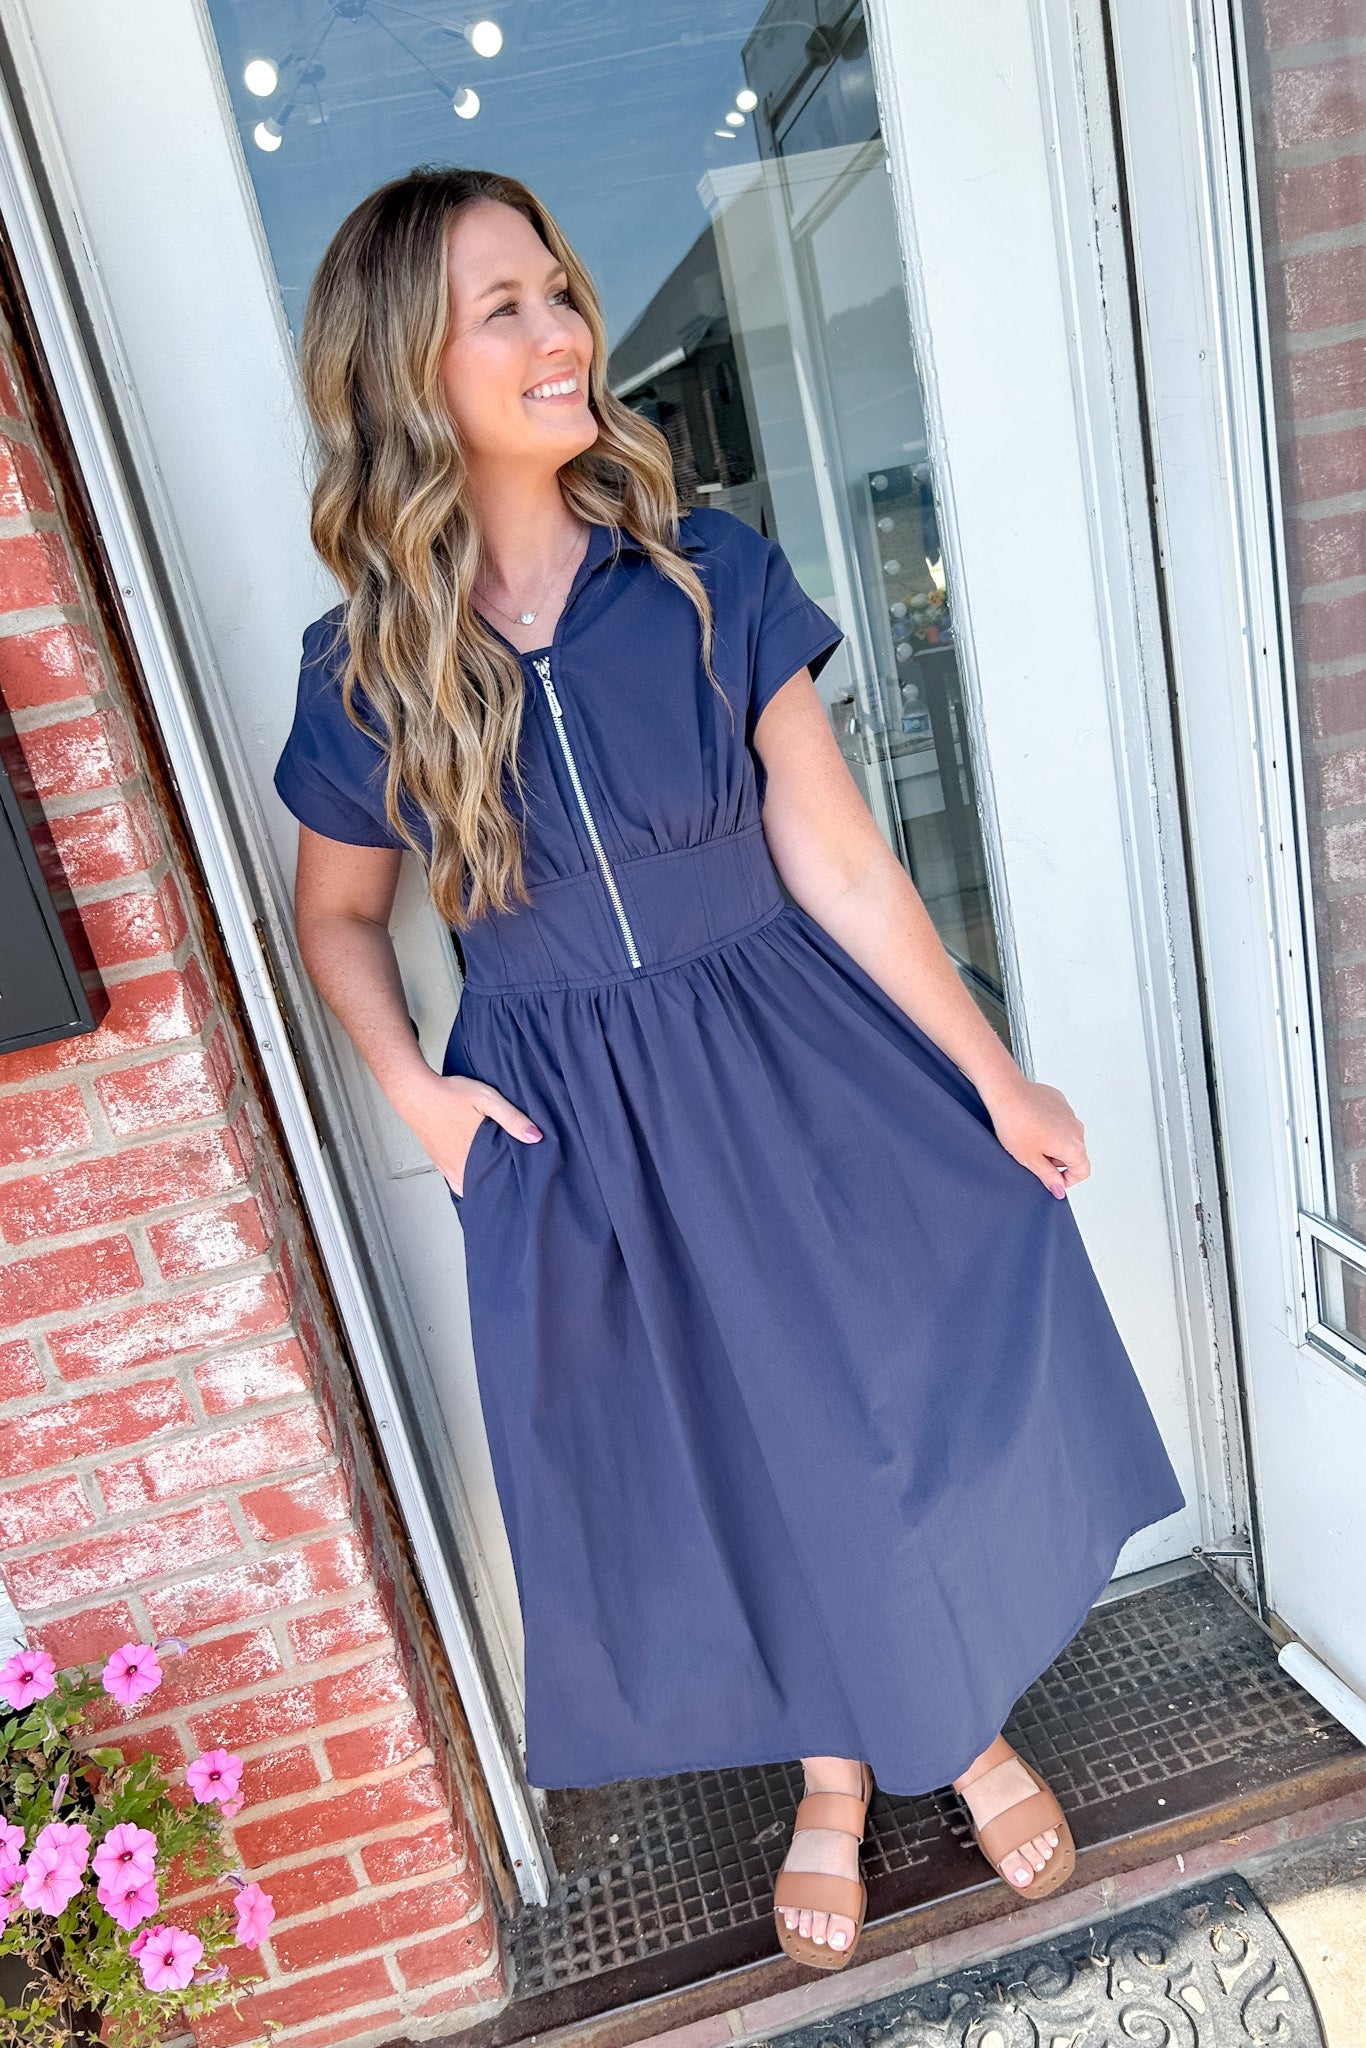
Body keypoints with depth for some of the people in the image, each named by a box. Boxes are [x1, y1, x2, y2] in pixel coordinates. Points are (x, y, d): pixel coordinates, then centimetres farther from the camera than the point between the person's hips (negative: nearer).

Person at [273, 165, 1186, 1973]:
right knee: (717, 1468, 17)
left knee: (901, 1402, 13)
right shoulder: (367, 667, -7)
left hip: (788, 1067, 0)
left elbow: (838, 858, -8)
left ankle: (968, 1721, 48)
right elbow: (336, 910, 9)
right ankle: (832, 1772, 48)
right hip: (569, 1128, 1)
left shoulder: (712, 572, -8)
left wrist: (996, 1080, -6)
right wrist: (412, 1091, -6)